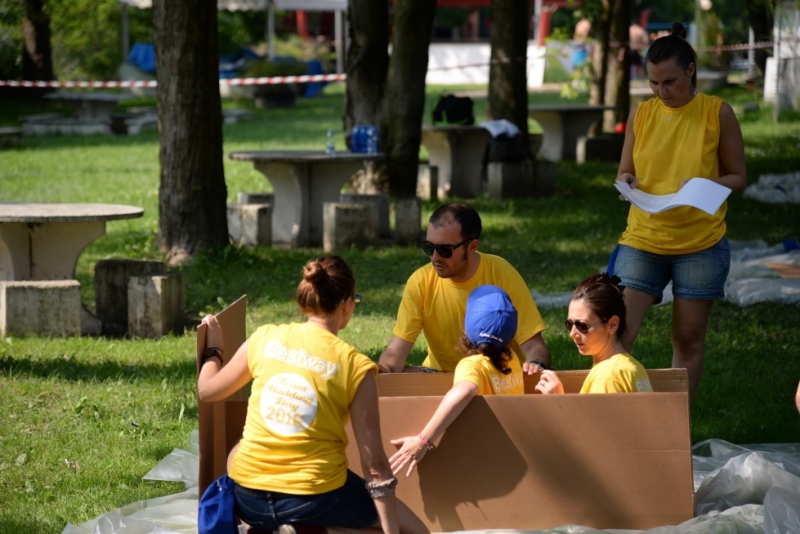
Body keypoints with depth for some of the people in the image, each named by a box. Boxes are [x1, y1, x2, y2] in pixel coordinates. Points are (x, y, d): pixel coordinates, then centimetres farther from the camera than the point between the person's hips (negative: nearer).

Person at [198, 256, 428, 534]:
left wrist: (213, 349, 33)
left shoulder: (265, 338, 0)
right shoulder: (355, 366, -9)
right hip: (315, 498, -4)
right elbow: (374, 463, -10)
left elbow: (207, 391, 14)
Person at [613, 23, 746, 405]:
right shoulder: (641, 115, 3)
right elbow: (624, 173, 12)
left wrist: (705, 184, -20)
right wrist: (625, 181, -13)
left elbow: (738, 177, 1)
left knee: (688, 341, 6)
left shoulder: (718, 113, -4)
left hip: (701, 244, -1)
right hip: (642, 241, 1)